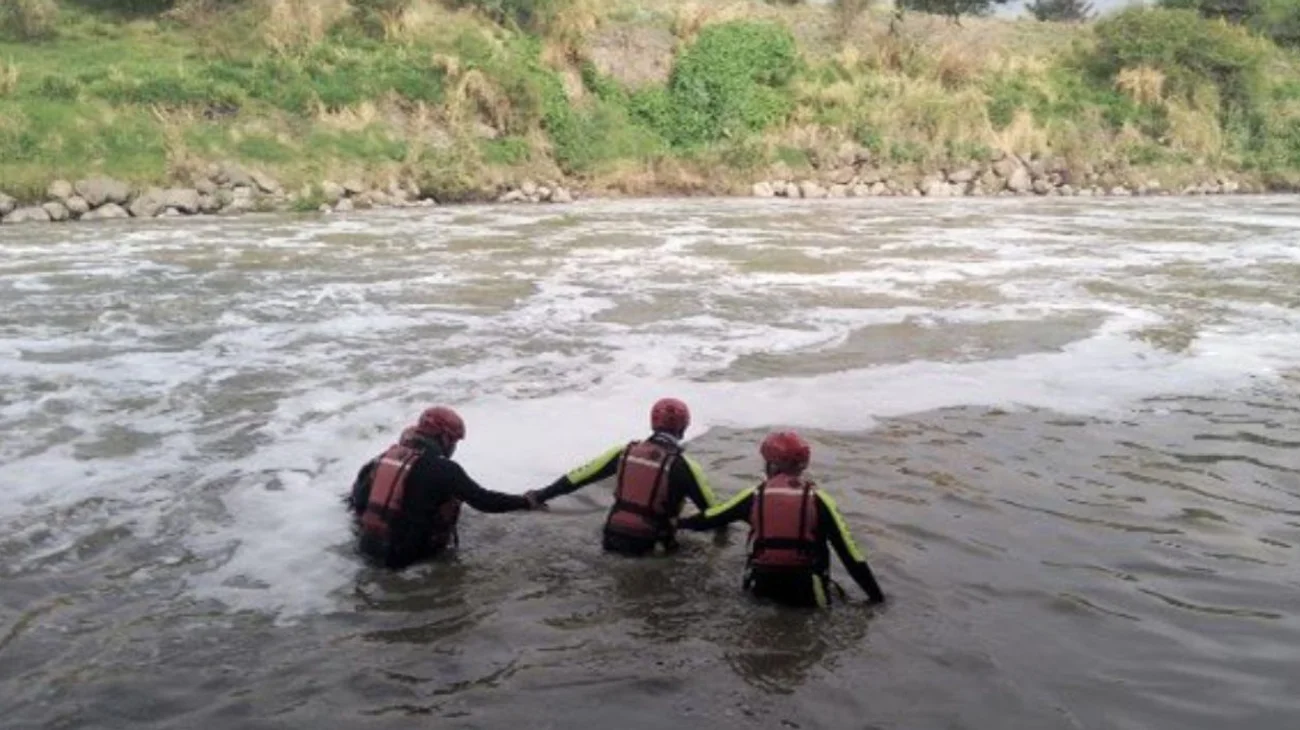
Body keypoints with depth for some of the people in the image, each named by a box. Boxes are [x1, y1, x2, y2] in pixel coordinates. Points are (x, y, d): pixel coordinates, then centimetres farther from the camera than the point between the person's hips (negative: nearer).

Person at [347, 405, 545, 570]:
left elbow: (359, 497, 6)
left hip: (368, 544, 6)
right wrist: (525, 502, -3)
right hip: (404, 553, -6)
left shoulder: (388, 454, 2)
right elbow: (483, 499, -13)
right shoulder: (442, 468, -15)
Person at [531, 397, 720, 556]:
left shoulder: (625, 451, 2)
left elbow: (579, 476, 7)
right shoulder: (682, 466, -10)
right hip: (648, 547, -5)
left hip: (613, 540, 5)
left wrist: (540, 496, 16)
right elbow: (711, 508, -3)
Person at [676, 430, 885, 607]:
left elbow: (711, 519, 16)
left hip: (761, 587, 2)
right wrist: (876, 595, 1)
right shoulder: (817, 498, -3)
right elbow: (849, 551, -5)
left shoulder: (756, 495, 2)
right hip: (806, 593, -2)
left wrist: (678, 522, 34)